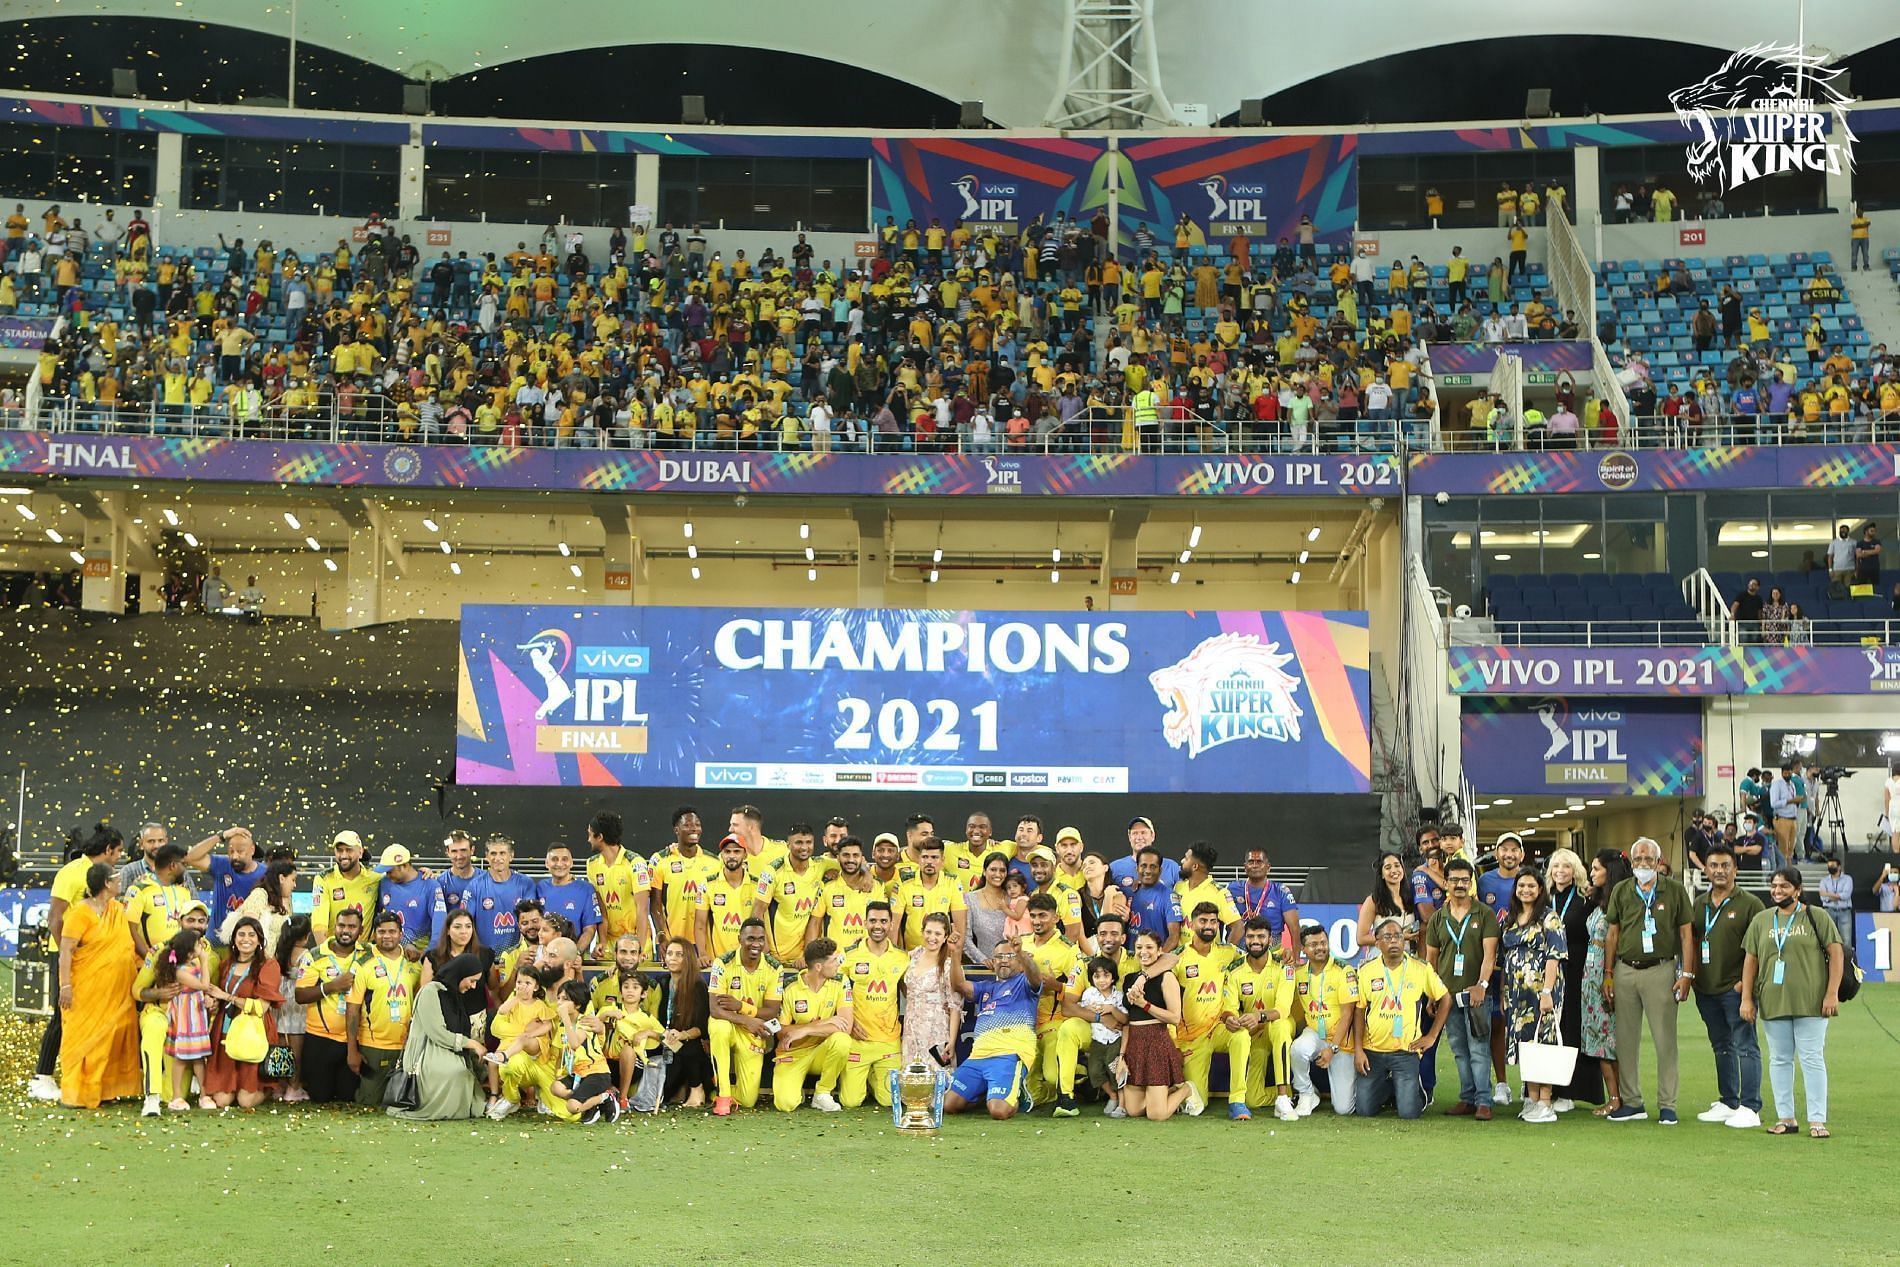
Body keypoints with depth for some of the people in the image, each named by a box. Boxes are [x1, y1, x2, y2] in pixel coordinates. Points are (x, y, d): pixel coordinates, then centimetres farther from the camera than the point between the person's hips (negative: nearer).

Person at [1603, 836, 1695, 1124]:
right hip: (1625, 970, 3)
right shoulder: (1621, 891, 10)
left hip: (1661, 970, -3)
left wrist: (1686, 974, -4)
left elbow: (1686, 933, 2)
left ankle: (1667, 1105, 5)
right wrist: (1608, 974, 8)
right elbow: (1612, 933, 12)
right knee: (1626, 1039, 5)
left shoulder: (1675, 891, 2)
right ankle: (1632, 1103, 14)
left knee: (1665, 1040, -2)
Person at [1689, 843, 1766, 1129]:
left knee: (1745, 1047, -6)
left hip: (1736, 988, -6)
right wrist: (1691, 976, 9)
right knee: (1721, 1048, 15)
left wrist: (1746, 981, -14)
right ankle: (1727, 1103, 23)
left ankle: (1750, 1108, -5)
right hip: (1706, 989, 6)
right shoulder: (1699, 905, 13)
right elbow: (1691, 942, 20)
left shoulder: (1749, 904, -4)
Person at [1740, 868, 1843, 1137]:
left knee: (1812, 1058, -2)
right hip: (1773, 1001, 4)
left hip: (1810, 1001, -4)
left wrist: (1832, 993, -9)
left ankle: (1817, 1120, 0)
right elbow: (1750, 960, 10)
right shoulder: (1761, 921, 11)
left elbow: (1836, 953, -2)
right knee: (1779, 1060, 7)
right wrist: (1746, 998, 4)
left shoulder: (1816, 918, 1)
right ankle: (1785, 1117, 14)